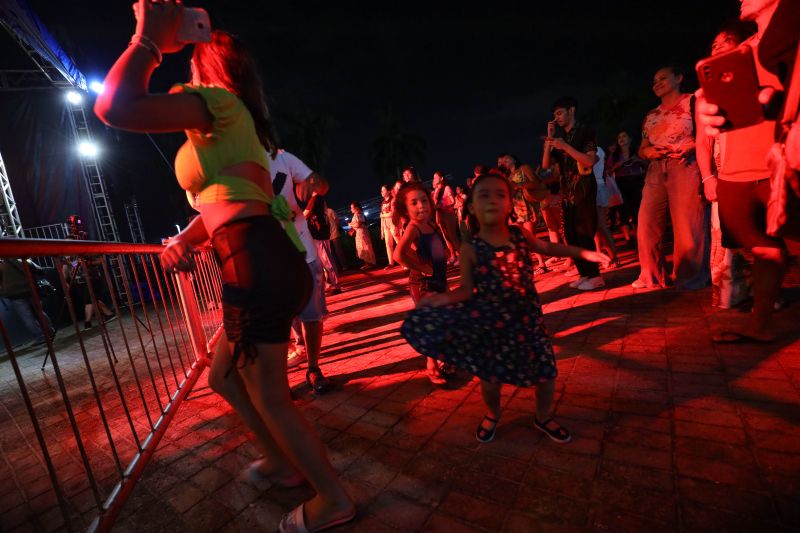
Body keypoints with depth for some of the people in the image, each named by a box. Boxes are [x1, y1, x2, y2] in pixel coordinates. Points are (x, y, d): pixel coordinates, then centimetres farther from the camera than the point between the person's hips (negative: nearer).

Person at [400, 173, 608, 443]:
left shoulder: (520, 233, -6)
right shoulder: (470, 249, -15)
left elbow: (548, 248, 14)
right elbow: (467, 290, -11)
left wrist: (583, 253, 11)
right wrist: (444, 298, -29)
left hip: (526, 318, 3)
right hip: (491, 323, -2)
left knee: (546, 372, 11)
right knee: (491, 376, 13)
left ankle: (543, 418, 43)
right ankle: (492, 415, 47)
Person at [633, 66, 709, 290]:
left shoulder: (692, 102, 5)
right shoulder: (651, 116, 22)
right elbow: (642, 149, 23)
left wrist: (690, 146, -19)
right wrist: (648, 152, 2)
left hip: (686, 168, -5)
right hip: (656, 173, 5)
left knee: (687, 227, -6)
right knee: (646, 225, -2)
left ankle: (688, 277, 10)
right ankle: (652, 275, 12)